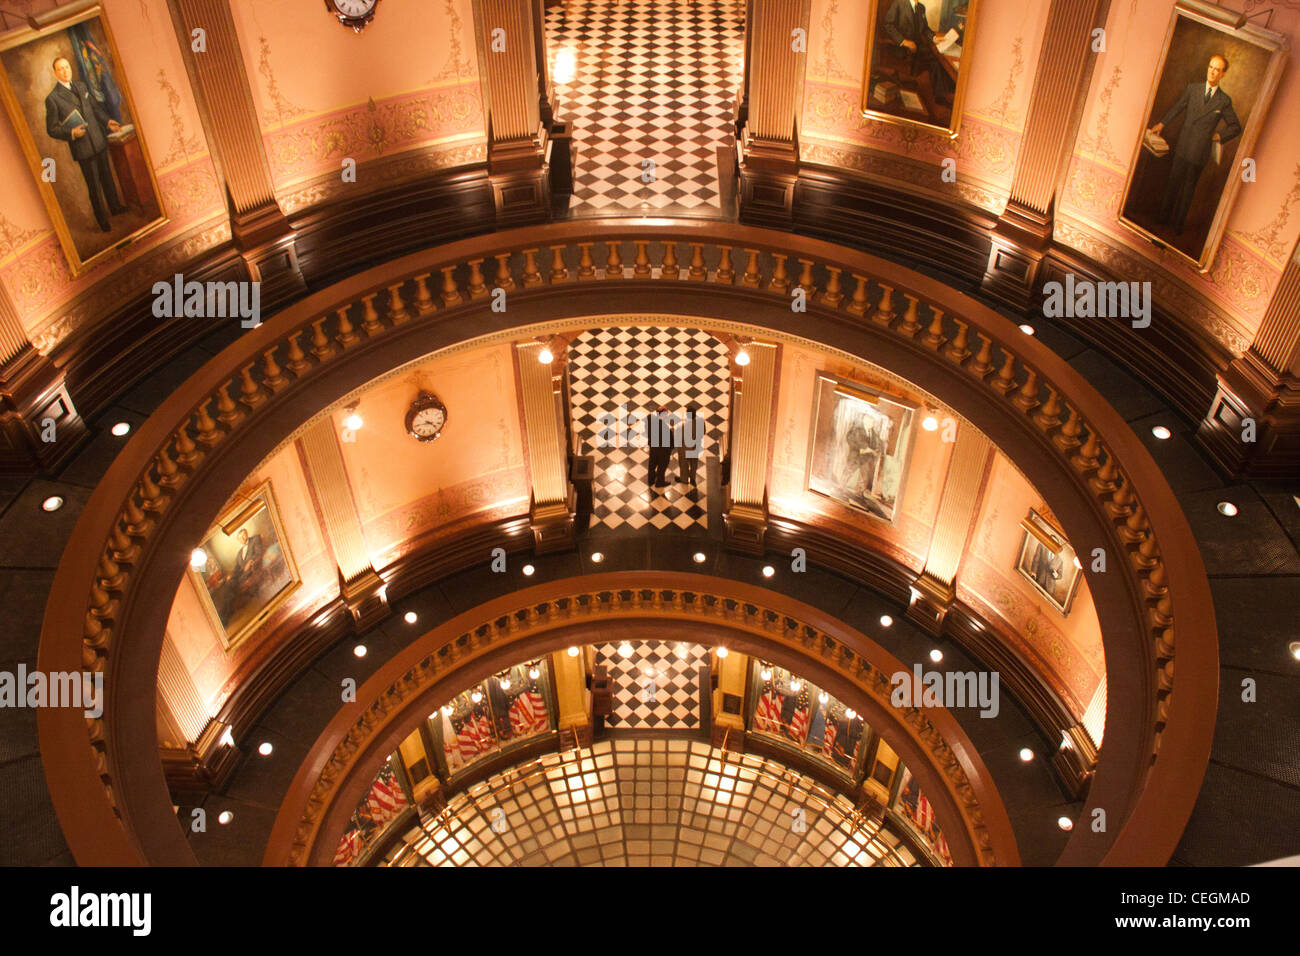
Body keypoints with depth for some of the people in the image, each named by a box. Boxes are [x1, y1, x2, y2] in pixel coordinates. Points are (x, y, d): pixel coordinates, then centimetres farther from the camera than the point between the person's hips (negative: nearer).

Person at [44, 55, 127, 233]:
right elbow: (52, 129, -9)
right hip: (83, 148, -5)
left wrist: (107, 121, 3)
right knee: (94, 187, 5)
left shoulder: (80, 86, 5)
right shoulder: (53, 99, -13)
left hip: (99, 141, 5)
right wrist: (71, 132, -24)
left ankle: (115, 207, 41)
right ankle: (102, 220, 19)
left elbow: (95, 107, 19)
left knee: (107, 177, 21)